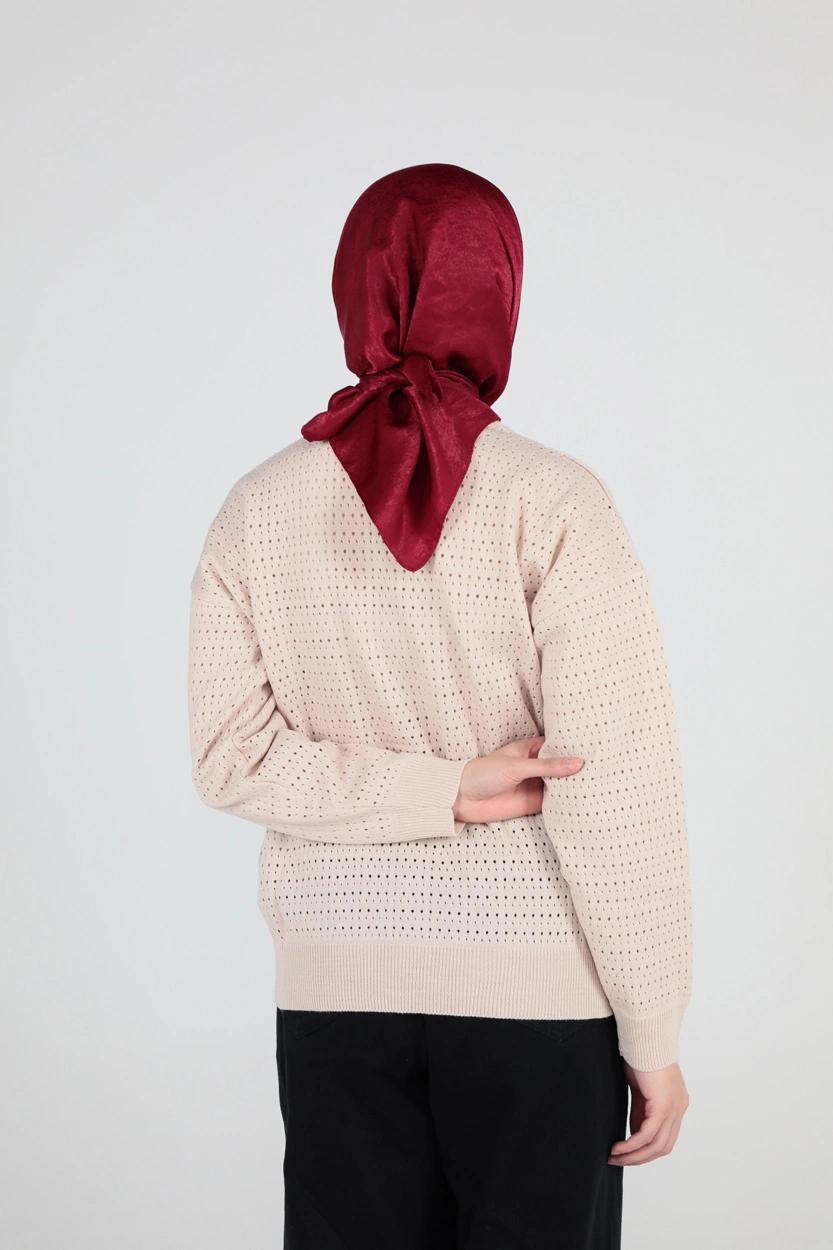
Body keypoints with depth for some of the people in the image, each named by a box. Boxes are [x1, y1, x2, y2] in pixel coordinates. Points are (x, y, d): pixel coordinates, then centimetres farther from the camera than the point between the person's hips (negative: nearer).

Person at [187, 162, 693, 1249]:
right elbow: (616, 790, -14)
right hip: (536, 987, -3)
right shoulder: (553, 502, -12)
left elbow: (229, 754, -5)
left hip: (338, 982, 3)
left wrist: (443, 792, -8)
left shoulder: (259, 509, 0)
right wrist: (654, 1034, -6)